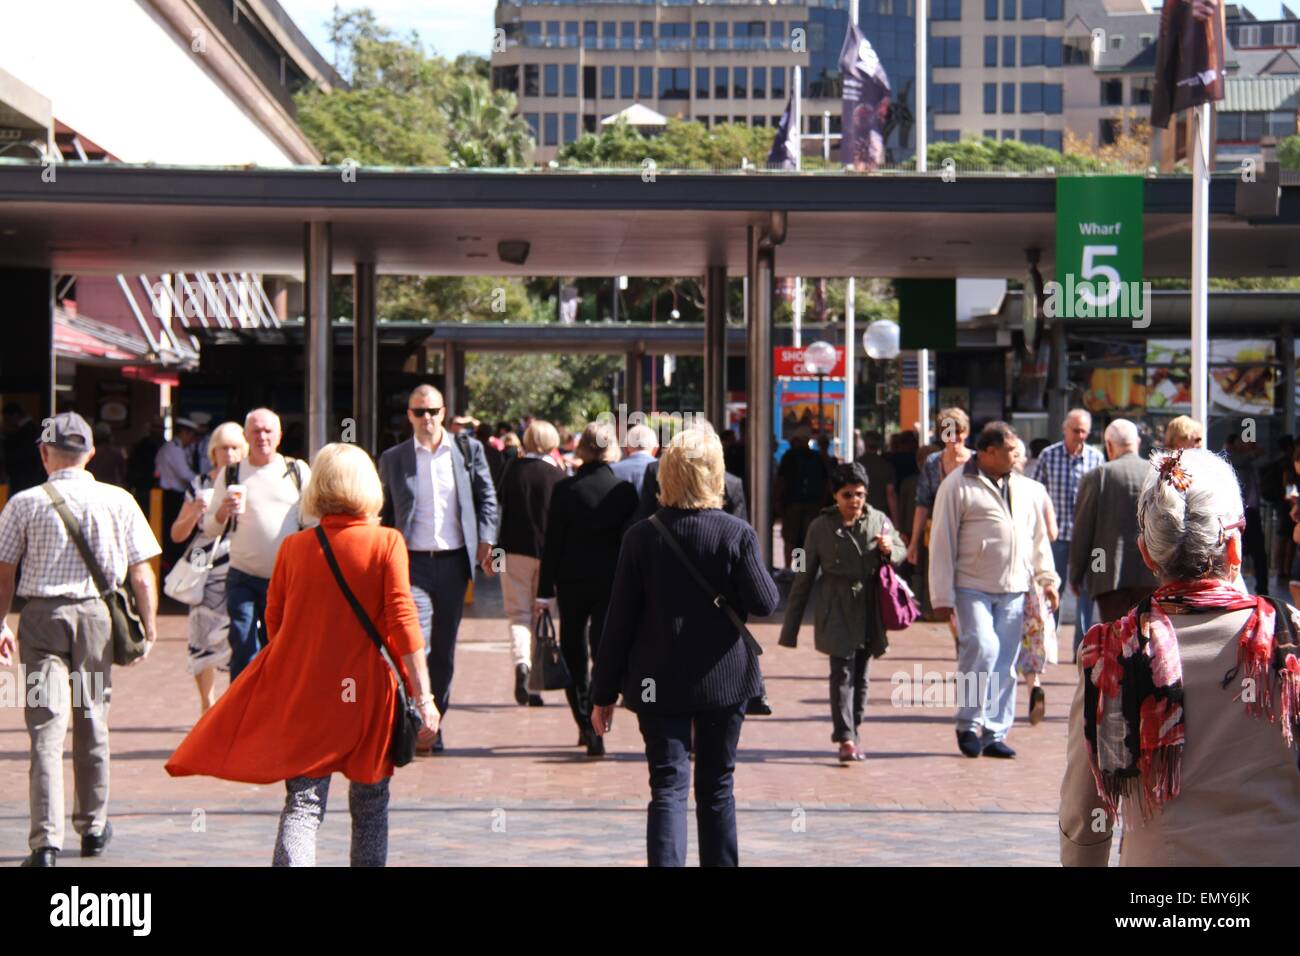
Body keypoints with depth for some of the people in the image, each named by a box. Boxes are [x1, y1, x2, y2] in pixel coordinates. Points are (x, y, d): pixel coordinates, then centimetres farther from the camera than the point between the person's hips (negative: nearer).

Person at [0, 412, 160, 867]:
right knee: (92, 723, 16)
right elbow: (141, 575, -1)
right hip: (97, 614, 2)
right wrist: (148, 626, 8)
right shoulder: (118, 501, -1)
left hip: (41, 616, -2)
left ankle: (46, 840, -14)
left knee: (46, 727, -4)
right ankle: (93, 827, 30)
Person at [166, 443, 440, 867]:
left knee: (303, 803, 0)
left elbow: (274, 622, 9)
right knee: (370, 802, 15)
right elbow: (403, 621, -11)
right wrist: (422, 695, -7)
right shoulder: (386, 543, -6)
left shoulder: (293, 547, 2)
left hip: (303, 692, 1)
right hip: (368, 692, -1)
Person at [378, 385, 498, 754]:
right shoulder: (393, 459, 5)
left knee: (444, 647, 9)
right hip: (411, 561, -2)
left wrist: (486, 540, -1)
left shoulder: (468, 449, 6)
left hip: (453, 561, 2)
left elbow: (486, 497, 12)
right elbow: (384, 513, 11)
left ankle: (436, 720, 19)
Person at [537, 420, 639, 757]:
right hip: (611, 581, 0)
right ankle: (596, 731, -7)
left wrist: (545, 590, -1)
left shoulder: (564, 489, -7)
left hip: (572, 580, 0)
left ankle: (585, 724, 15)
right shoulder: (624, 490, -5)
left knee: (574, 653, 15)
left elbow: (553, 542, -5)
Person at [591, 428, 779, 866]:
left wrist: (604, 694, 2)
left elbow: (619, 620, -4)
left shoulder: (642, 536, -6)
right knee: (717, 789, 14)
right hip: (724, 681, 0)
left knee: (667, 788, -1)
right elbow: (765, 602, -9)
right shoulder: (737, 533, -9)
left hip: (661, 683, 0)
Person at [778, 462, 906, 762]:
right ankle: (846, 739, -15)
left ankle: (851, 732, 20)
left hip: (869, 613, 3)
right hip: (837, 613, -3)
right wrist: (790, 628, 2)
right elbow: (804, 579, 2)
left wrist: (889, 551, -7)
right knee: (842, 672, -12)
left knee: (860, 675, 8)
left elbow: (901, 551, 20)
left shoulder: (879, 521, 4)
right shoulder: (821, 528, -2)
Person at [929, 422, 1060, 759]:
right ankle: (968, 724, -5)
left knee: (1005, 664, 5)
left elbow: (1038, 536, 21)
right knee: (981, 648, -20)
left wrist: (1047, 579, 12)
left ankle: (993, 733, 12)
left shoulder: (1021, 487, 15)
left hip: (1013, 591, 6)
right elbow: (942, 542, -6)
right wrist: (942, 595, -9)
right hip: (972, 588, -6)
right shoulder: (958, 487, -4)